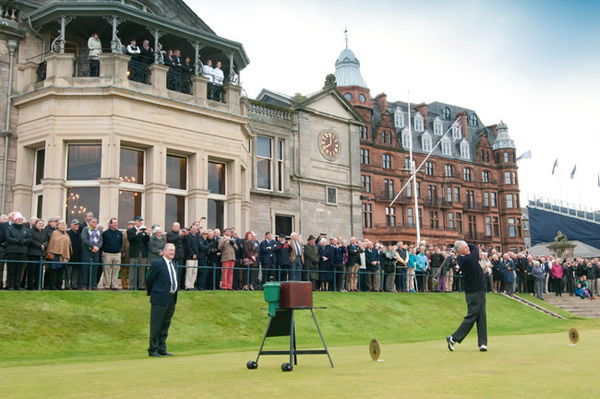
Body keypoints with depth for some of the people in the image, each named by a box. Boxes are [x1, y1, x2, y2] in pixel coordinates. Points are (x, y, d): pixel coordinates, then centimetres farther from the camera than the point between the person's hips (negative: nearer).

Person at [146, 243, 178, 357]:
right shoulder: (157, 264, -11)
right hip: (160, 299, -8)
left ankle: (162, 349, 21)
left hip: (171, 299, 8)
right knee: (156, 326, 0)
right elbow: (149, 280, -7)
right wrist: (150, 293, 3)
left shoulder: (173, 264, 13)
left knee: (165, 326, 13)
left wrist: (174, 294, 16)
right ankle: (153, 350, 8)